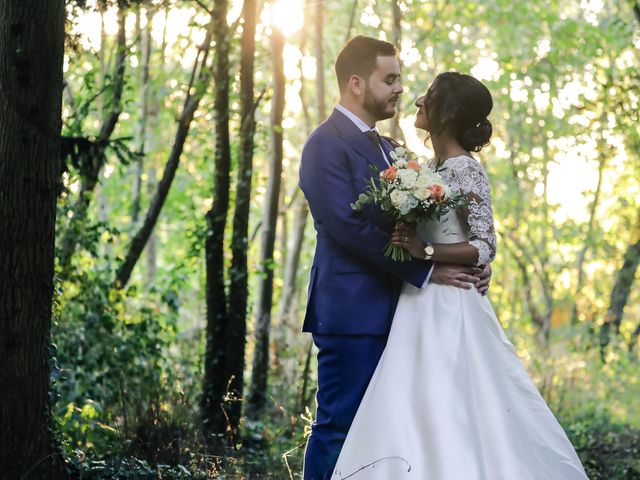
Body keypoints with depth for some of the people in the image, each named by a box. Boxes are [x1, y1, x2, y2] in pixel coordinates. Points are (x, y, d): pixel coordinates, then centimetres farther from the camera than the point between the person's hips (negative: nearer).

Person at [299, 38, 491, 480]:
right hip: (351, 311, -9)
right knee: (338, 428, -5)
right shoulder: (327, 144, -9)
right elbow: (348, 226, -19)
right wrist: (426, 271, -17)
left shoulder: (386, 148, 19)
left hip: (389, 311, 9)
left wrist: (472, 265, -2)